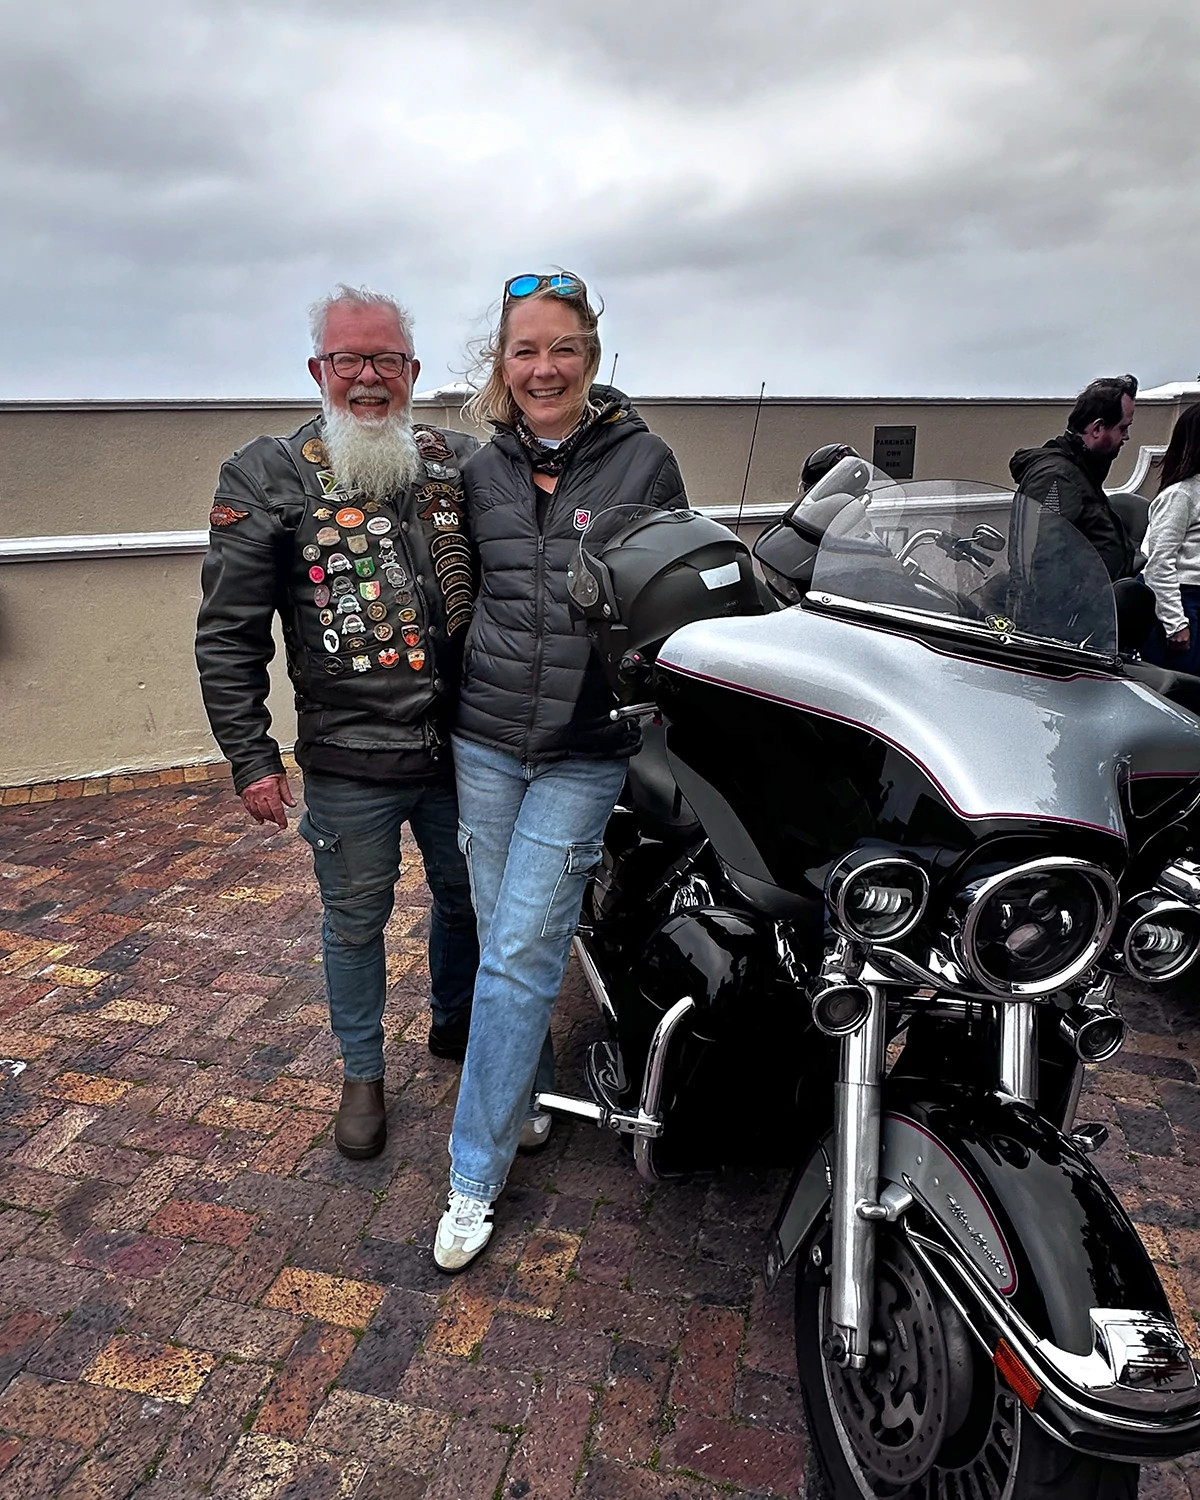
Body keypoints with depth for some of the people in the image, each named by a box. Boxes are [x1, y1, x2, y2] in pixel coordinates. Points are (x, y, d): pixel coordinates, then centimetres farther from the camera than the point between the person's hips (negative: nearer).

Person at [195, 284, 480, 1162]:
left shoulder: (461, 463, 3)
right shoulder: (268, 478, -6)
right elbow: (228, 634, -4)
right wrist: (250, 757, -7)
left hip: (460, 749, 3)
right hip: (348, 763, -3)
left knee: (466, 900, 20)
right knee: (356, 922, 13)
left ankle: (455, 1024, 47)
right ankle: (363, 1074, 36)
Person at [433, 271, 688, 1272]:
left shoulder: (643, 461, -3)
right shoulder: (481, 476, 7)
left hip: (586, 750, -4)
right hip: (486, 739, 4)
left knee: (520, 952, -5)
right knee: (503, 935, 12)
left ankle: (475, 1175, 10)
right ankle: (530, 1101, 36)